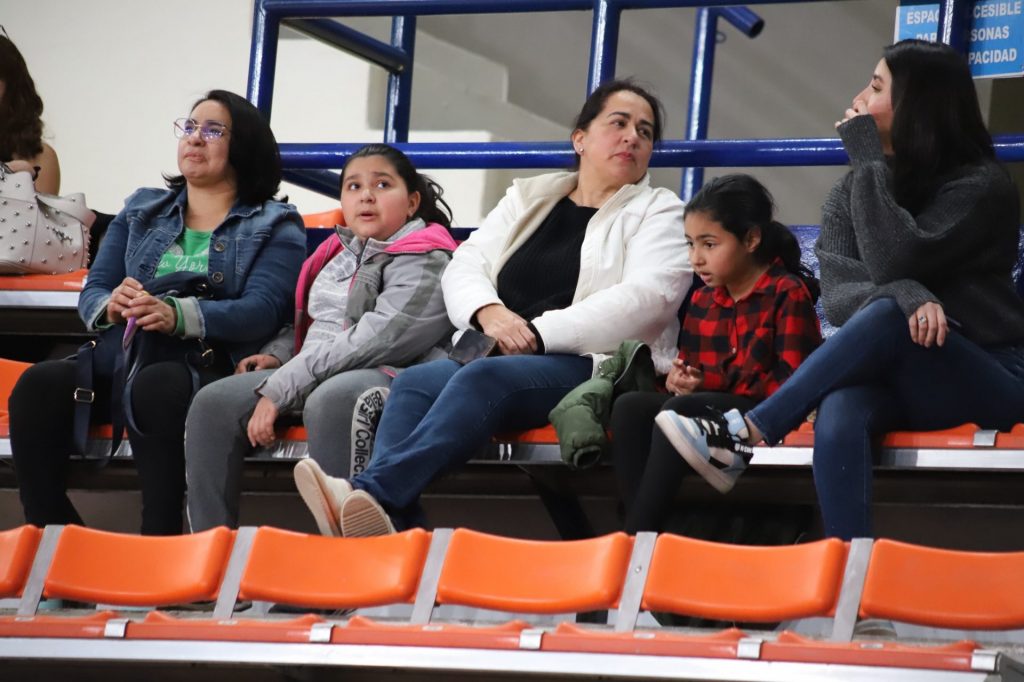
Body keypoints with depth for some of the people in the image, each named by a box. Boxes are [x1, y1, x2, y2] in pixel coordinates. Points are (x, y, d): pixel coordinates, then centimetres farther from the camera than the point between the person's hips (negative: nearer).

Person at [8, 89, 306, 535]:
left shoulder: (276, 226, 10)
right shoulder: (142, 210, 24)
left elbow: (263, 310, -7)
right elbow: (91, 292, 15)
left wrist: (178, 315, -25)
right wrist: (109, 307, -12)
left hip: (213, 364, -4)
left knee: (156, 386, -39)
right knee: (39, 385, -27)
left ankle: (159, 541, -37)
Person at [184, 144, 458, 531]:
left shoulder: (426, 264, -4)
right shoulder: (339, 253, 22)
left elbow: (373, 341, -16)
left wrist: (279, 389, -19)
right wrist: (277, 354, 11)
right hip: (310, 377, 8)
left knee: (330, 401, -41)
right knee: (214, 403, -12)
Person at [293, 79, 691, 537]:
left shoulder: (659, 213, 10)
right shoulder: (527, 199, 24)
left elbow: (647, 297, -8)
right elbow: (464, 267, 15)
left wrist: (540, 333, -15)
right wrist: (488, 312, -10)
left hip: (591, 367, -5)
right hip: (500, 358, 5)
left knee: (484, 378, -34)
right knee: (413, 384, -25)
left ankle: (370, 491, -50)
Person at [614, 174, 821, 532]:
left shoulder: (788, 294, -5)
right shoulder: (702, 300, 17)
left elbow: (790, 381, -12)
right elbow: (688, 367, 23)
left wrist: (708, 382, -14)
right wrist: (679, 380, -3)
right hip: (705, 404, 7)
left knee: (680, 411, -32)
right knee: (629, 406, -17)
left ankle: (637, 535, -31)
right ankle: (640, 526, -30)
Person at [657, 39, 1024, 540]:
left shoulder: (981, 185, -7)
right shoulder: (850, 193, 10)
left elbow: (894, 263, -21)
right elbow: (836, 294, -5)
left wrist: (869, 159, -16)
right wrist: (905, 295, -26)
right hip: (898, 379, 4)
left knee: (889, 316, -35)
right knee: (839, 416, -34)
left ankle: (748, 433, -35)